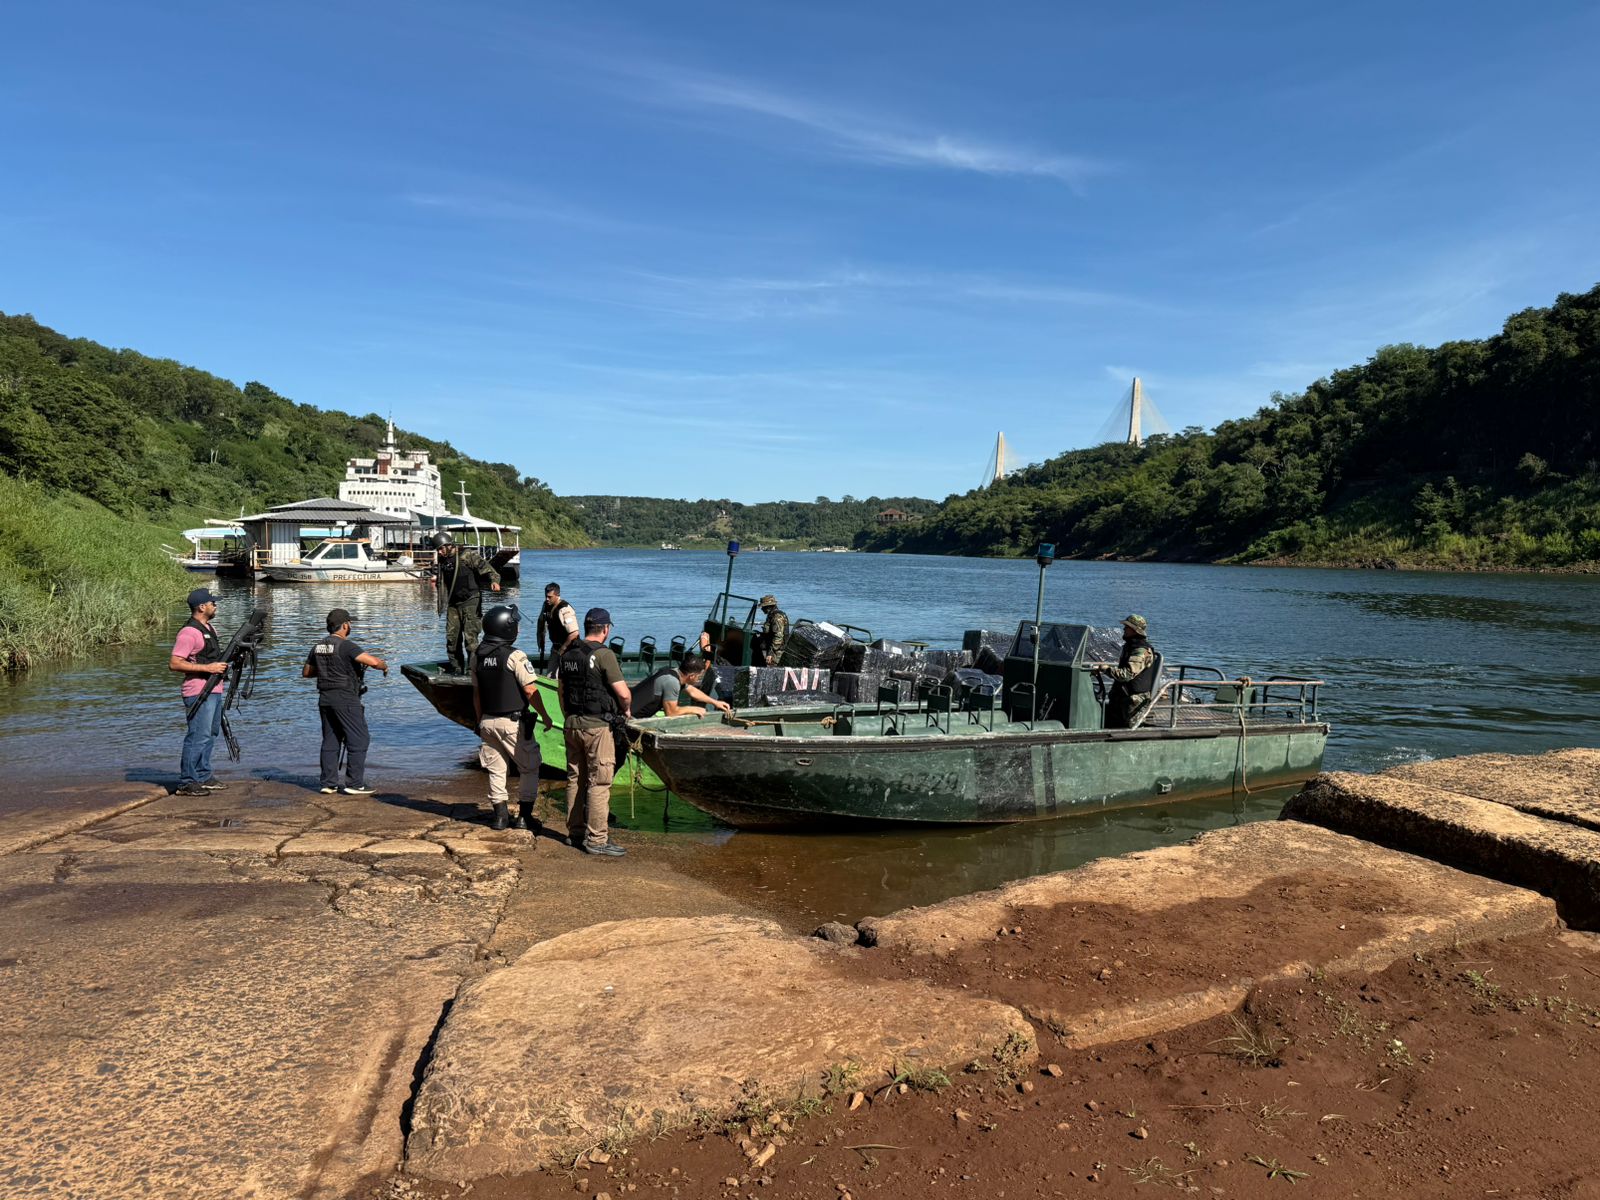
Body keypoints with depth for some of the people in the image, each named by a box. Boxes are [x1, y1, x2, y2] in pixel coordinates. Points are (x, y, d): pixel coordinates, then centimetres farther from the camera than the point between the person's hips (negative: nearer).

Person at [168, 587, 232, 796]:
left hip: (214, 691, 10)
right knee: (198, 736, -8)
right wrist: (207, 668, -22)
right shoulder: (189, 632, -15)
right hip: (199, 692, -10)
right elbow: (174, 663, -20)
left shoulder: (208, 628, 16)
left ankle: (203, 778, 24)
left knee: (210, 735, 15)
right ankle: (186, 783, -2)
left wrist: (227, 659, 11)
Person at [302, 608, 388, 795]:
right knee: (359, 739, -1)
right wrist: (384, 666, -3)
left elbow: (306, 673, 21)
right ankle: (354, 784, -3)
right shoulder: (345, 646, -14)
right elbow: (373, 661, -24)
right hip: (346, 698, -8)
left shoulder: (318, 647, 10)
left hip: (325, 698, 8)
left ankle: (328, 784, 13)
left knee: (330, 741, 13)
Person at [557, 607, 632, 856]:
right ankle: (596, 839, 0)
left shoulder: (568, 654, 9)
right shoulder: (603, 654, -15)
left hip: (572, 724, 8)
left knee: (575, 779, 15)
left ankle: (575, 832, 24)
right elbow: (624, 694, -17)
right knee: (599, 783, -2)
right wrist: (625, 709, 3)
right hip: (597, 726, -8)